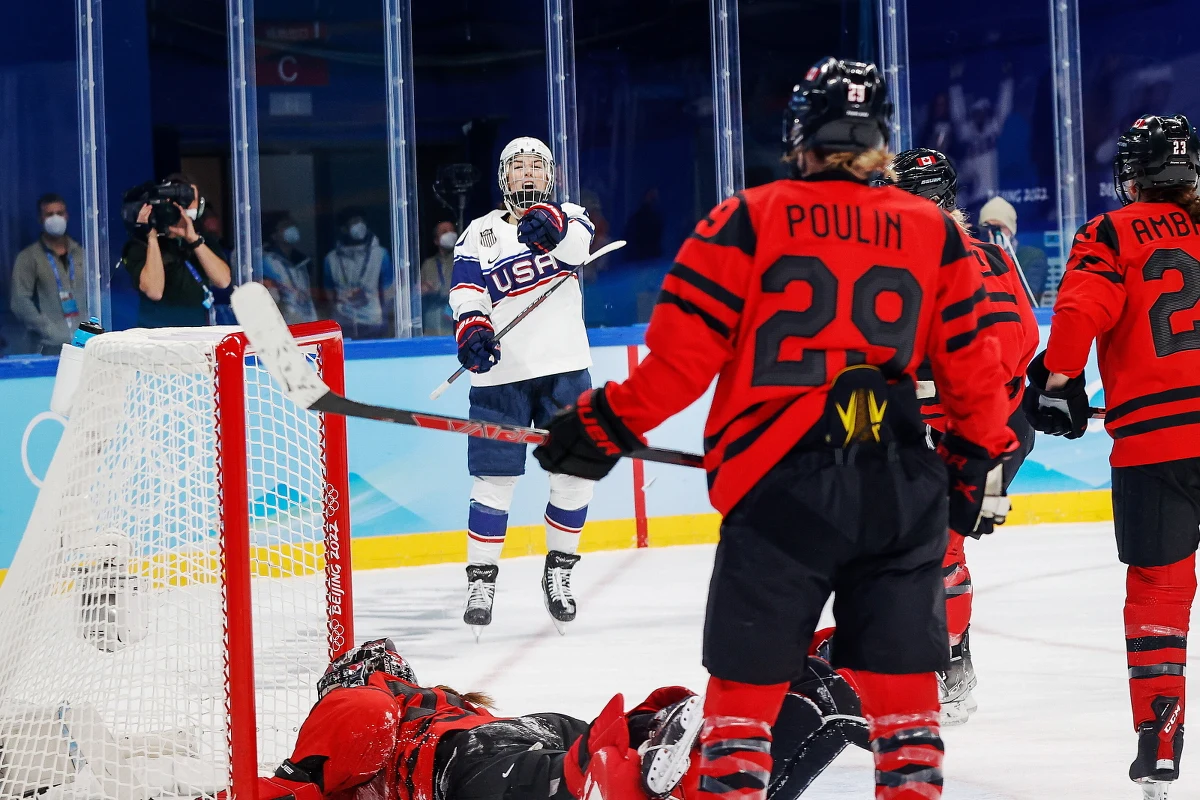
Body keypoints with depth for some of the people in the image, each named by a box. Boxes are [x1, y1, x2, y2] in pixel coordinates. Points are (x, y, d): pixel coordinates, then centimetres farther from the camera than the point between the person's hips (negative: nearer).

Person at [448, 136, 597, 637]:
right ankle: (481, 579, 7)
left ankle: (558, 572, 19)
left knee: (574, 473, 2)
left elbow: (579, 244, -16)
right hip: (501, 375, -1)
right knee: (495, 479, -3)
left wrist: (550, 226, -39)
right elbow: (466, 291, -6)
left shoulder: (567, 217, 9)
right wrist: (472, 328, -28)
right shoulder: (481, 233, 8)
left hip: (564, 369, 1)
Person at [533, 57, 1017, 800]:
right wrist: (980, 461, 25)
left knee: (748, 677, 6)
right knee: (901, 673, 10)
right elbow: (973, 361, 12)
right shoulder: (937, 233, 8)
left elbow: (684, 350, -3)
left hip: (779, 486, -2)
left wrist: (606, 425, 7)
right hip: (902, 488, 3)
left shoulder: (747, 222, 0)